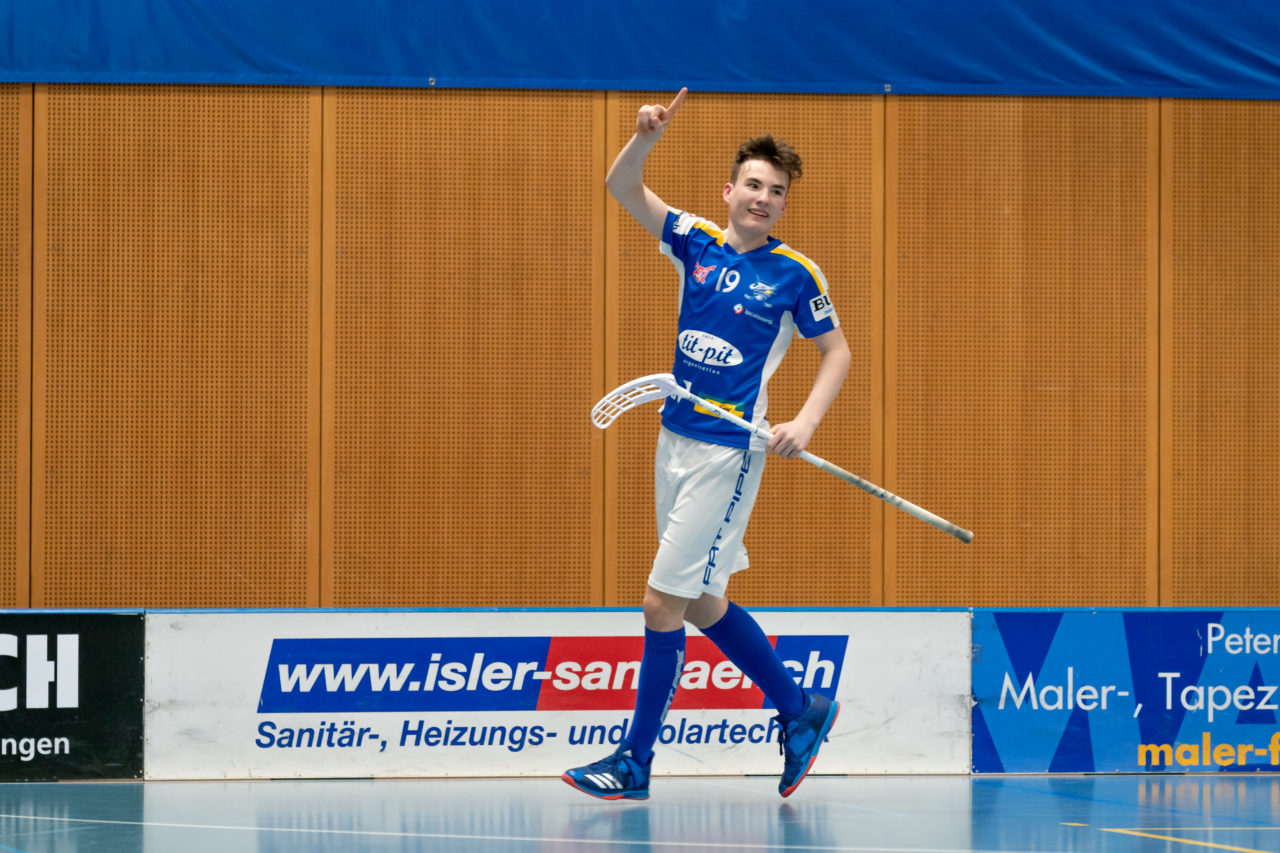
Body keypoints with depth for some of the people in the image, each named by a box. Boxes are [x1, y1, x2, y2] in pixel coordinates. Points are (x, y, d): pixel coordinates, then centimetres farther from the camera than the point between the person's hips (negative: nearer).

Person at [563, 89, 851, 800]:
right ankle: (800, 710, 31)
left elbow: (837, 351, 2)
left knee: (664, 602, -8)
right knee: (700, 603, 15)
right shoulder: (697, 242, 5)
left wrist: (808, 419, -14)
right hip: (676, 438, 6)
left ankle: (635, 764, 0)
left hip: (729, 452, -6)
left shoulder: (795, 274, -6)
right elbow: (623, 188, -1)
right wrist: (647, 137, -20)